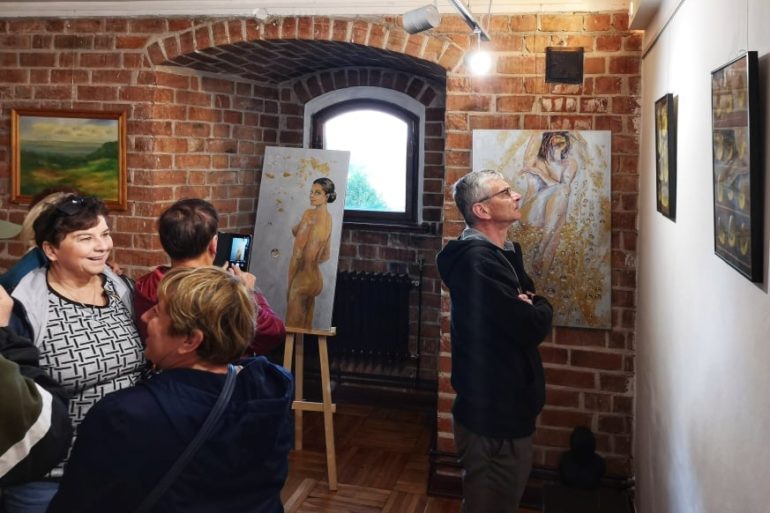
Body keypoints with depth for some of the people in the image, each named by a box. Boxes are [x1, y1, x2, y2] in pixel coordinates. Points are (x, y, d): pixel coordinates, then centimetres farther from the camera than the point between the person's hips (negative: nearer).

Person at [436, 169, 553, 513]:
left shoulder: (506, 252, 11)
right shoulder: (477, 259, -23)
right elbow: (531, 328, -27)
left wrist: (530, 306, -8)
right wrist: (538, 311, -4)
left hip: (506, 406, 10)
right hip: (493, 413, -10)